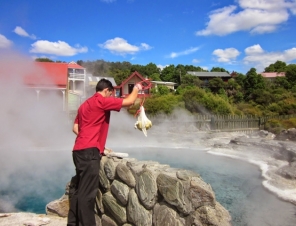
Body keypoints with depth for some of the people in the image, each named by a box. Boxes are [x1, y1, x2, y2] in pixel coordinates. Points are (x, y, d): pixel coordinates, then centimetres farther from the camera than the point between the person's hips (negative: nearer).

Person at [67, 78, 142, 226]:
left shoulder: (85, 104, 20)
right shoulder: (102, 101, -6)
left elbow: (75, 128, 19)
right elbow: (129, 102, -9)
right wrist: (136, 88, 10)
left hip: (79, 150, 9)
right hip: (89, 151, -9)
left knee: (78, 189, 14)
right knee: (87, 192, -7)